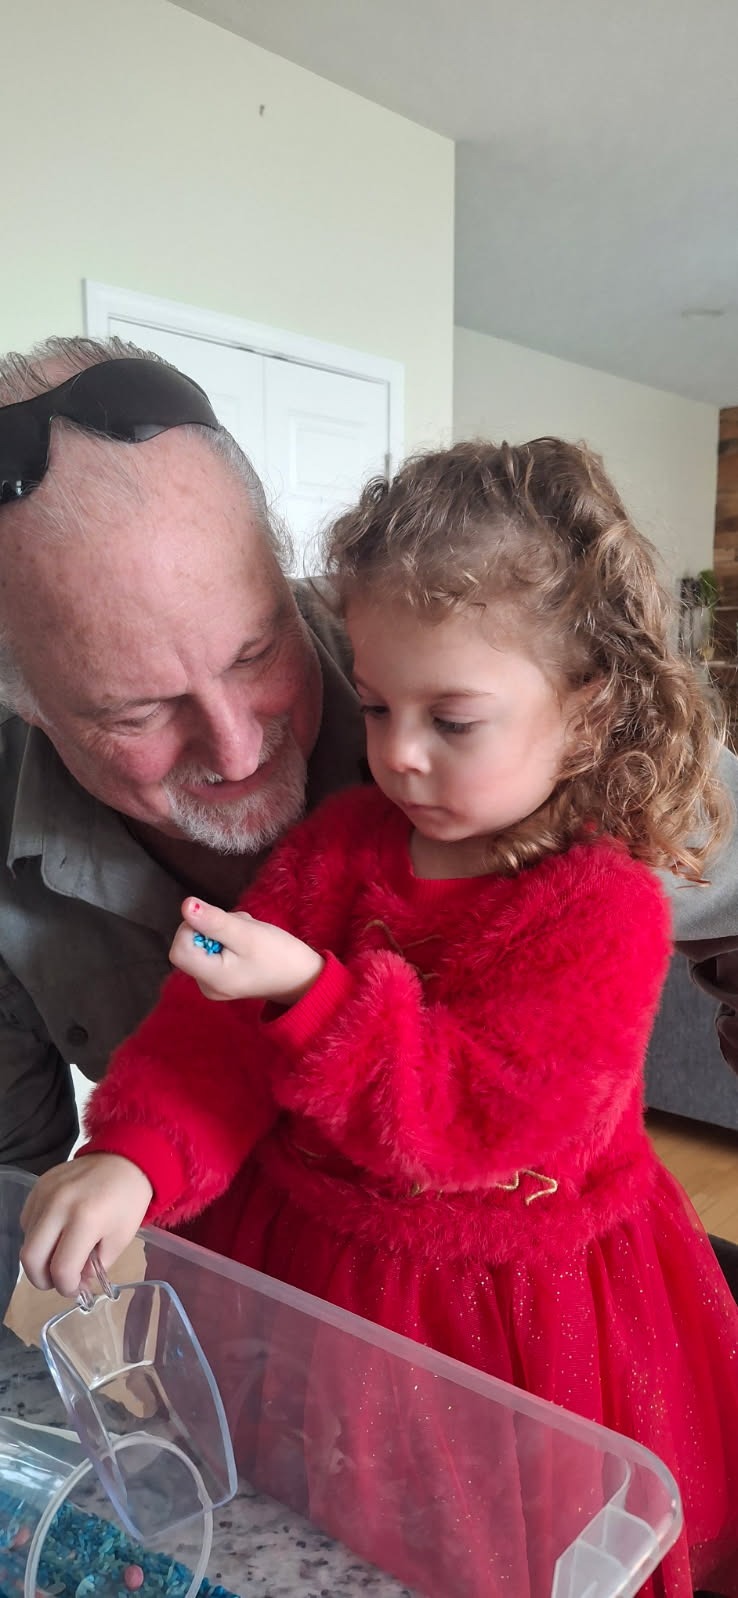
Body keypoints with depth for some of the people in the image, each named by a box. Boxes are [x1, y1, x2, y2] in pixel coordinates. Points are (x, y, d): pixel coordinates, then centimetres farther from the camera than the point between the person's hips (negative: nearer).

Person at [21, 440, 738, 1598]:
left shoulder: (603, 907, -21)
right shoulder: (338, 843, -6)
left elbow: (491, 1123, -27)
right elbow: (219, 1030, -11)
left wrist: (313, 993, -35)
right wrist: (133, 1157, -28)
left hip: (510, 1311, -4)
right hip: (302, 1269, 5)